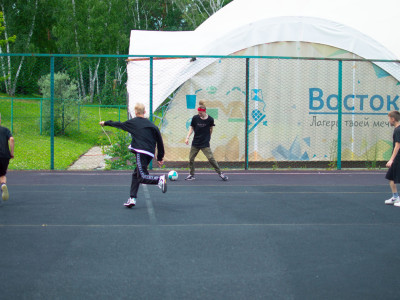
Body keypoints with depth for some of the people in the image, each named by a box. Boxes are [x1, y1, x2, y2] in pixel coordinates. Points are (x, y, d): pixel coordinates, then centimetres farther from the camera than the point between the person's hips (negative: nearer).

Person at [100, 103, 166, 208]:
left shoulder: (133, 122, 6)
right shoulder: (151, 125, 16)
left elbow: (118, 124, 21)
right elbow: (159, 141, 14)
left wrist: (106, 123, 38)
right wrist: (160, 158, 19)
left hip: (140, 152, -6)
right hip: (150, 154, 6)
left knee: (141, 177, -11)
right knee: (136, 175, 16)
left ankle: (159, 179, -34)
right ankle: (132, 198, 12)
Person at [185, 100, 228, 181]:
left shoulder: (210, 119, -9)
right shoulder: (195, 118, -6)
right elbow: (191, 128, 5)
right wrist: (187, 137, -4)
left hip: (205, 144, -3)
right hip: (195, 143, 3)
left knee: (211, 158, -10)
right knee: (191, 158, 4)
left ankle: (220, 173, 3)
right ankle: (191, 175, 20)